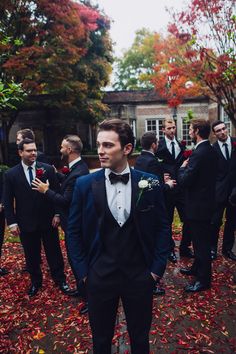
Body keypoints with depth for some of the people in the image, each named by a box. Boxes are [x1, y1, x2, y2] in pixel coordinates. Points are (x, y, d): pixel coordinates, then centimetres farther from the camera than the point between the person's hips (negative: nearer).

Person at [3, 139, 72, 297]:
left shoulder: (48, 169, -5)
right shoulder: (11, 174, -3)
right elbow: (8, 201, 0)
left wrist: (57, 214, -5)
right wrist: (12, 222, -4)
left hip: (48, 220, 0)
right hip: (26, 223, 1)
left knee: (54, 252, 13)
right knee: (31, 255, 16)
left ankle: (60, 279, 31)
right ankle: (36, 281, 37)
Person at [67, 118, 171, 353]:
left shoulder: (149, 184, -8)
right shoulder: (84, 184, -9)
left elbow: (162, 228, 1)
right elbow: (74, 230, -1)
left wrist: (157, 268, -2)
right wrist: (83, 271, -2)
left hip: (140, 275, 1)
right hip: (99, 275, 0)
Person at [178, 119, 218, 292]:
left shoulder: (199, 153, -23)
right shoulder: (211, 150, 7)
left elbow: (185, 181, -24)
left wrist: (183, 167, -7)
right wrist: (188, 167, 10)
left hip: (198, 205, -10)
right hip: (206, 201, 10)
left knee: (201, 242, 4)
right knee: (201, 240, 22)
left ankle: (203, 280, 19)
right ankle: (197, 269, 40)